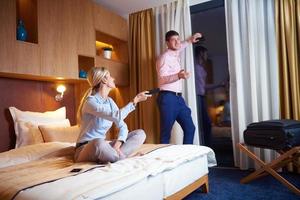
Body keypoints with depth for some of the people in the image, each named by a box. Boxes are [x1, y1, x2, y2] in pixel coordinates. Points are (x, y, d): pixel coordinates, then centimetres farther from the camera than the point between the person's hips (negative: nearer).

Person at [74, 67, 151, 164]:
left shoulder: (109, 101, 7)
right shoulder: (90, 101, -17)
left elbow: (123, 126, 0)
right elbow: (116, 117, -31)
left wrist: (117, 144, -19)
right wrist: (135, 101, -21)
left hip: (102, 145, 7)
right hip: (85, 149, -7)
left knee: (140, 133, -6)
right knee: (99, 143, -43)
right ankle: (121, 157, -15)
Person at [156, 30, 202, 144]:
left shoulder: (176, 55, 17)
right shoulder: (164, 57, -10)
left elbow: (180, 46, 43)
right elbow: (162, 79, -20)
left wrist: (190, 40, 38)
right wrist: (179, 76, -32)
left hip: (178, 97, 9)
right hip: (168, 98, -9)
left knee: (189, 127, 8)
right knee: (166, 132, -5)